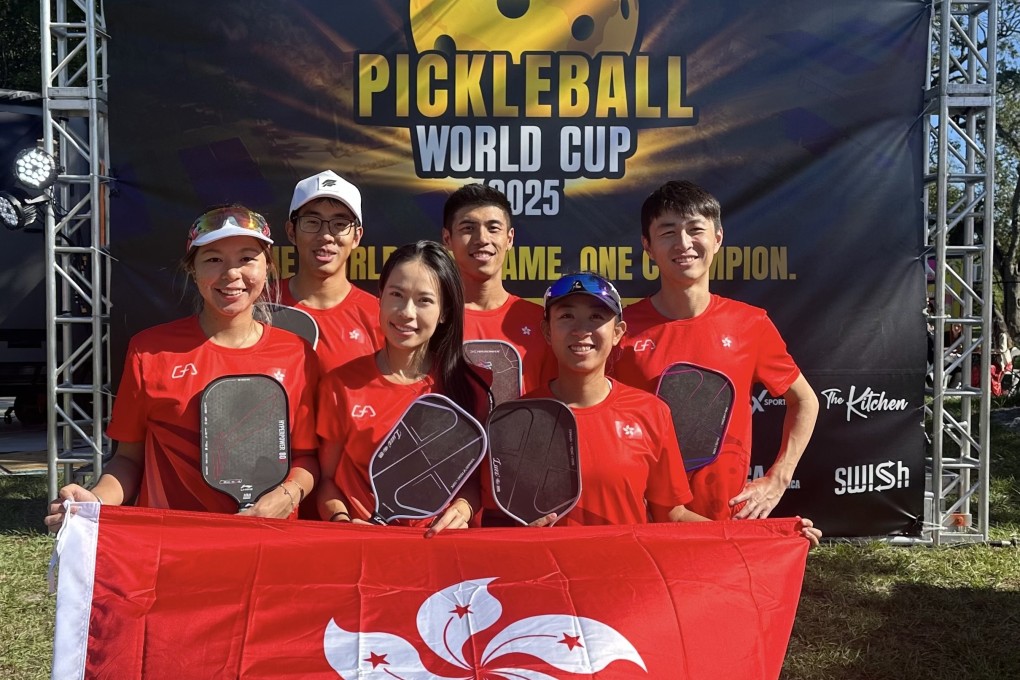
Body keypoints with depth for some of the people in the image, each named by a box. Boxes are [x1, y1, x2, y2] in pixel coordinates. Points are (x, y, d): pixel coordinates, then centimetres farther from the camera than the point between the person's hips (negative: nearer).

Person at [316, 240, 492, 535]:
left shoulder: (470, 386, 4)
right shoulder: (340, 384, 3)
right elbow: (326, 478, 8)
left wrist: (462, 509, -10)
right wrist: (341, 520, -11)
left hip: (440, 543, 1)